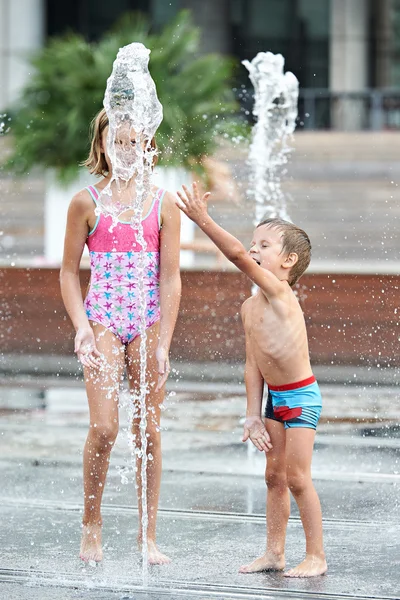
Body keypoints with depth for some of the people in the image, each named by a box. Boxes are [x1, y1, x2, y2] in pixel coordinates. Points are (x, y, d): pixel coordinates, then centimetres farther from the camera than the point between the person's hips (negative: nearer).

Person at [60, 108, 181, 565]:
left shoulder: (163, 203, 2)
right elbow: (69, 273, 4)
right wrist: (82, 328, -9)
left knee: (148, 429, 3)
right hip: (103, 320, -1)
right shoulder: (87, 202, 0)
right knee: (104, 427, -11)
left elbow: (170, 278, 1)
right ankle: (91, 527, 7)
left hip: (149, 322, 1)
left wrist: (163, 343, -5)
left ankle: (147, 537, 11)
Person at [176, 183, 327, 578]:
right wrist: (253, 415, 5)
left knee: (297, 477, -6)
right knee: (274, 475, 11)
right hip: (274, 397, 8)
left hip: (302, 397, -8)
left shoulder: (279, 292, -17)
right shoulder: (250, 307, 6)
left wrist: (203, 220, -35)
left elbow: (238, 255, -32)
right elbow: (253, 364, 8)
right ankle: (274, 552, 18)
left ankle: (316, 556, 4)